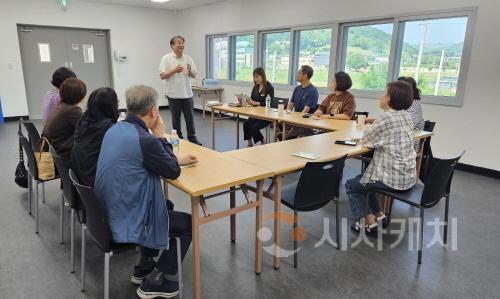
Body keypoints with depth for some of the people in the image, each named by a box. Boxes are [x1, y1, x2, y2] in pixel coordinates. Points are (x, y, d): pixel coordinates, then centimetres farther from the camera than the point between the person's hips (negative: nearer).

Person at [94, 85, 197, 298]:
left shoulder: (115, 129, 3)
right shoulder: (144, 139, -27)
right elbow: (173, 172, -12)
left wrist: (177, 160, 16)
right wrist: (161, 136, -7)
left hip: (110, 210, 9)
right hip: (127, 219, -9)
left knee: (167, 206, 28)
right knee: (189, 223, 8)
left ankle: (143, 268, 35)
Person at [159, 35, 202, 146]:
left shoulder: (188, 58, 6)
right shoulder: (166, 59, -4)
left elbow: (194, 75, 8)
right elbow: (162, 76, -10)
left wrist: (190, 71, -14)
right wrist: (174, 70, -23)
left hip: (187, 94, 3)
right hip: (174, 94, -3)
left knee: (190, 117, 6)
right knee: (176, 118, 8)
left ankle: (192, 137, 17)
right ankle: (178, 138, 20)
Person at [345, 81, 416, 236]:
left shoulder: (386, 117, -20)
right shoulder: (406, 116, 5)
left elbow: (365, 140, -12)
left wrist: (367, 129, 6)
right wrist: (373, 126, 3)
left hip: (393, 178, -8)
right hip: (408, 175, 8)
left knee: (351, 185, 11)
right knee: (365, 178, 29)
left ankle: (365, 222, 13)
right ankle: (378, 214, 31)